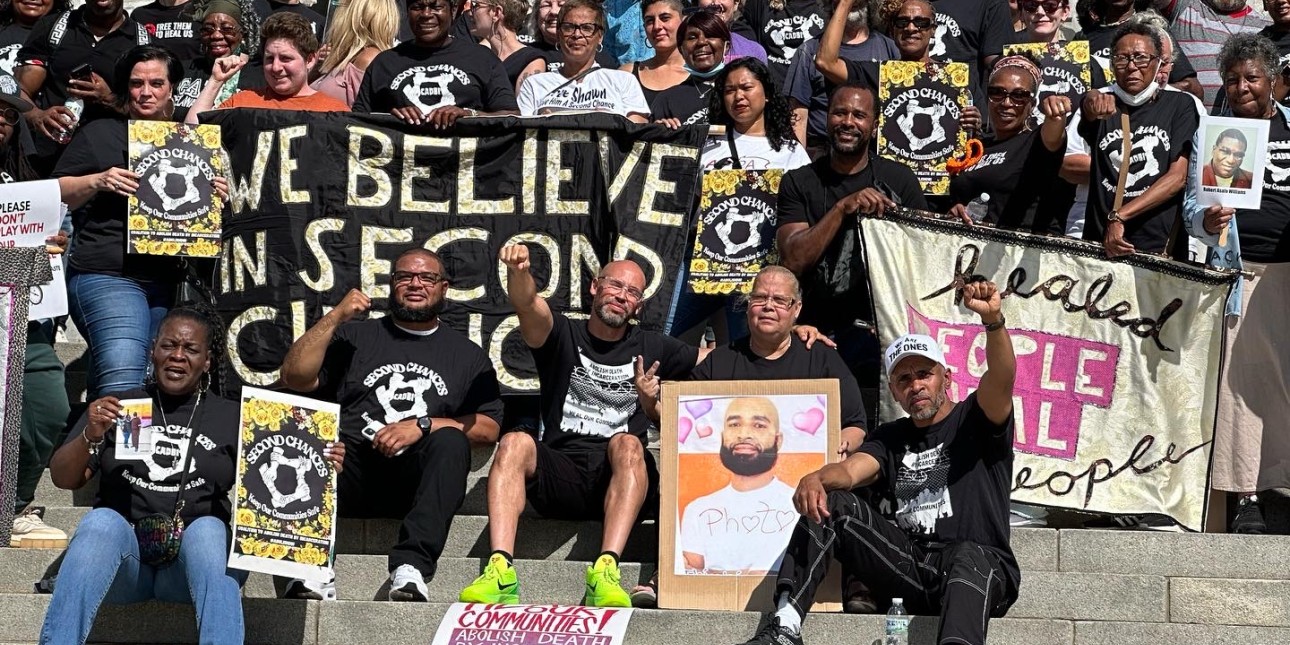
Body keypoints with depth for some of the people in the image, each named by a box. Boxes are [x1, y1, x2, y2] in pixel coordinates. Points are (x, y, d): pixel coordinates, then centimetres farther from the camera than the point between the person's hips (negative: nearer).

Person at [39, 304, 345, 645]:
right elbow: (63, 479, 9)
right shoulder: (117, 406, 15)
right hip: (123, 560, 0)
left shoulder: (231, 418, 15)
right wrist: (91, 436, -11)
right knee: (102, 521, -32)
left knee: (208, 529, -33)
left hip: (193, 560, 0)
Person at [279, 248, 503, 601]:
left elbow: (489, 427, 8)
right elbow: (295, 378, 10)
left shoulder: (468, 354, 21)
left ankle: (411, 566, -43)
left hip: (417, 482, 0)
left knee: (451, 440, -32)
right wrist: (336, 317, 4)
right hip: (351, 472, 1)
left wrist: (422, 425, -7)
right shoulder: (354, 336, 24)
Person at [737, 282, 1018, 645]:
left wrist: (992, 320, -32)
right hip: (910, 566, 4)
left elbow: (1001, 378, -12)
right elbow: (851, 469, 1)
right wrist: (816, 479, -24)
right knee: (832, 503, -10)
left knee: (971, 557, -38)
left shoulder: (974, 421, 10)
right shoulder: (891, 439, 21)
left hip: (982, 564, -4)